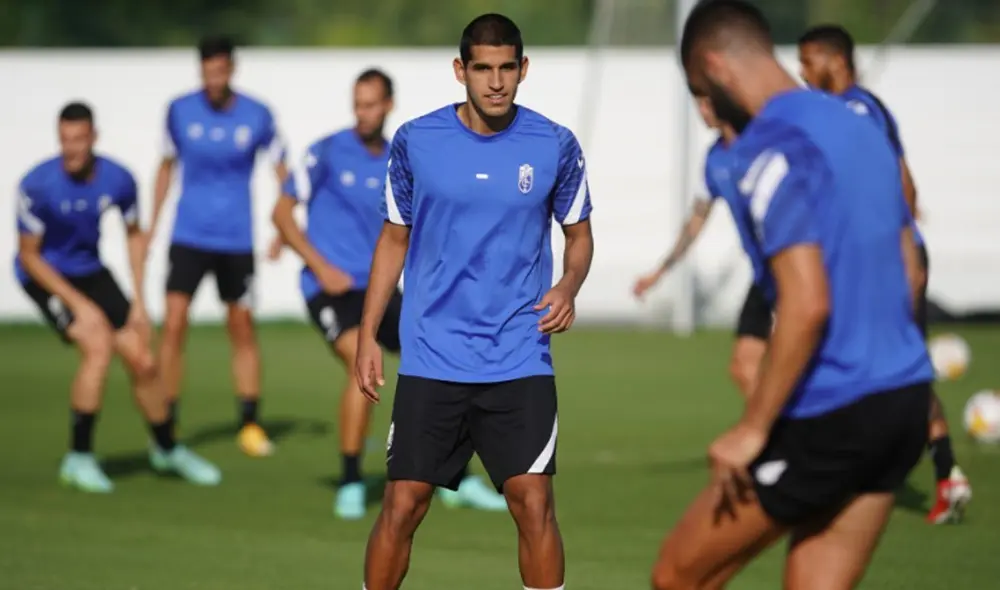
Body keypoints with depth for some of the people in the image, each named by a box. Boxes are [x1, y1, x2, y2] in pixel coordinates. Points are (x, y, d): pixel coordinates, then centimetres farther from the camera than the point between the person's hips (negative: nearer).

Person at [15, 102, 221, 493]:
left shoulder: (117, 180, -13)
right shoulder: (37, 186, -25)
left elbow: (133, 235, 5)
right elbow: (29, 255, -16)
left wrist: (138, 302, 2)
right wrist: (79, 304, -20)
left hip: (90, 272, 5)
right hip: (44, 276, -4)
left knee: (142, 361, 2)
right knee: (98, 346, -26)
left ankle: (167, 449, 27)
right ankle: (79, 458, -15)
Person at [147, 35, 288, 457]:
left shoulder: (257, 117, -4)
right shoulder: (180, 111, -2)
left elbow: (280, 169, 7)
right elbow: (167, 166, 11)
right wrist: (151, 226, 11)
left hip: (237, 239, 0)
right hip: (189, 236, 0)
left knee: (242, 329, 6)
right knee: (173, 325, -11)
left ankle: (250, 424, 18)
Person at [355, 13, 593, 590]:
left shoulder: (557, 146, -3)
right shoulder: (415, 141, -1)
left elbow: (579, 233, 11)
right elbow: (394, 238, 11)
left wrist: (569, 287, -10)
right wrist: (368, 335, 6)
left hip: (521, 363, 0)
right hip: (431, 361, 1)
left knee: (534, 503, -6)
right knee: (403, 505, 0)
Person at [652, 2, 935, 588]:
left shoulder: (770, 149, -14)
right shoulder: (859, 128, 14)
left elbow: (807, 304, -23)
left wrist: (752, 429, -18)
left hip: (829, 417, -8)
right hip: (903, 398, 8)